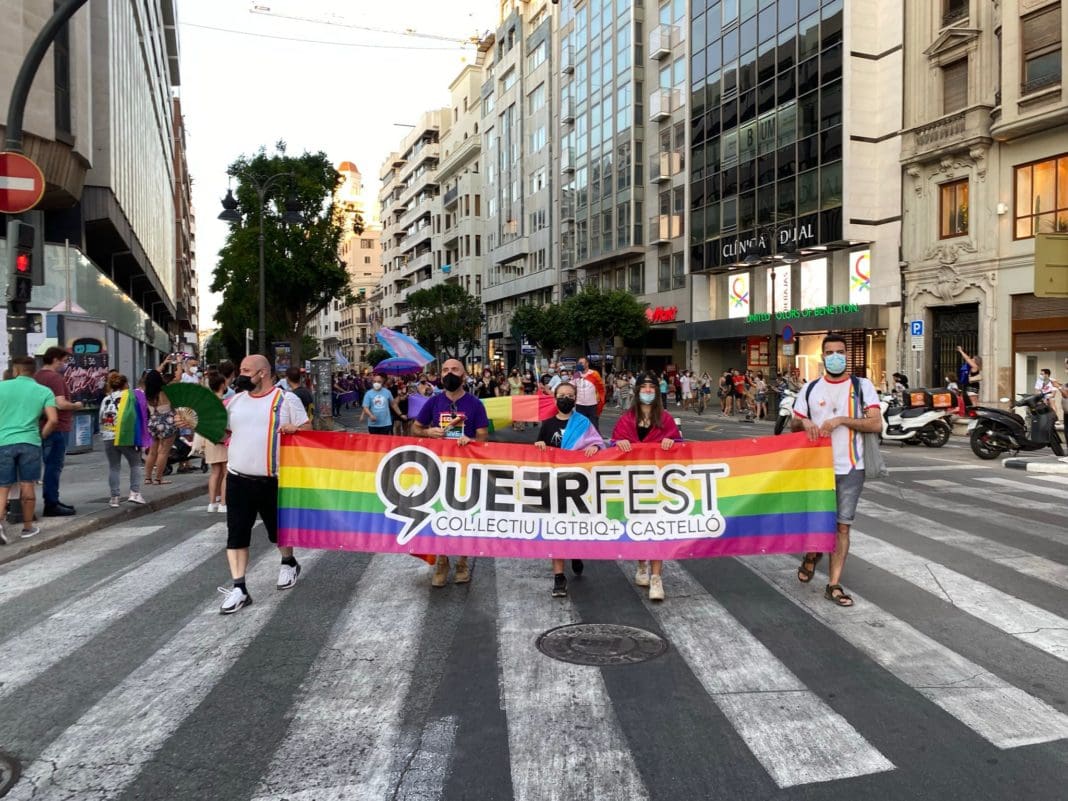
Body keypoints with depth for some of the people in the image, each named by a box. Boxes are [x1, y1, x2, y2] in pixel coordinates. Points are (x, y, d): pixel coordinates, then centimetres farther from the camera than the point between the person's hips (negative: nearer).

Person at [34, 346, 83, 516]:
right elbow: (61, 404, -25)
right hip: (58, 428, -9)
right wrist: (76, 405, -6)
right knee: (54, 467, -4)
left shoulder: (37, 376, 14)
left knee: (51, 466, 16)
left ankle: (52, 500, 23)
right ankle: (51, 505, -1)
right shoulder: (55, 378, -16)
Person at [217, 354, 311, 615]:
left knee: (278, 529, 14)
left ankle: (289, 563, 42)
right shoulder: (235, 401, 9)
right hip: (238, 479, 3)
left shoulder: (286, 399, -5)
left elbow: (307, 428, -4)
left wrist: (294, 428, -25)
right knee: (236, 534, -1)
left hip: (272, 481, -3)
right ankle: (238, 588, 4)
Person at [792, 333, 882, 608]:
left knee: (842, 526, 3)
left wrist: (842, 420, -18)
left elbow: (876, 424, -9)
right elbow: (794, 424, 12)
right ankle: (812, 556, 39)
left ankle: (834, 585, 11)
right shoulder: (811, 388, 7)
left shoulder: (862, 386, 0)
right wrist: (804, 422, -11)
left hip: (850, 469, -1)